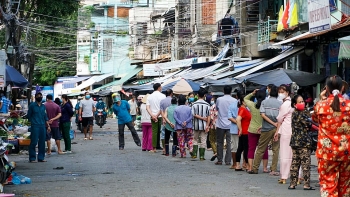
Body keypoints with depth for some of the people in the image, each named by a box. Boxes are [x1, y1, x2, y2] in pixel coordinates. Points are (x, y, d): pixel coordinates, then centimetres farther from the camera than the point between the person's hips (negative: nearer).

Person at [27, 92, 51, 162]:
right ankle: (32, 158, -3)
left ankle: (41, 157, 12)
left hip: (42, 126, 5)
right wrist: (32, 122, 3)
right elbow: (29, 116, 5)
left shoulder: (43, 106, 14)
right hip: (35, 126, -5)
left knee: (42, 143, 6)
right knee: (34, 142, -7)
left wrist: (48, 126, 12)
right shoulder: (32, 105, 0)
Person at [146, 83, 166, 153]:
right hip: (161, 116, -3)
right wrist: (157, 115, -10)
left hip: (153, 116, 3)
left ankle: (154, 148, 7)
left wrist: (152, 115, -11)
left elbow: (147, 107, -1)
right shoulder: (162, 96, -4)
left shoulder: (149, 97, 9)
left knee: (154, 132, 6)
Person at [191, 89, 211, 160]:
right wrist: (207, 125, -6)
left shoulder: (194, 104, -5)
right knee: (203, 141, 4)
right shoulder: (207, 105, -4)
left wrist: (202, 118, -5)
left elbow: (194, 115, -10)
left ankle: (194, 154, 9)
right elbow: (209, 116, -7)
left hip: (196, 125, 0)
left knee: (195, 140, 16)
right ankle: (201, 156, 3)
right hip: (204, 125, 0)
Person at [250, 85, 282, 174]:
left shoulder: (264, 102, 1)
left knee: (260, 149, 8)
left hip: (266, 129, 0)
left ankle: (255, 168, 10)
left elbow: (263, 115, -8)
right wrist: (276, 124, 6)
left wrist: (273, 123, -8)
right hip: (277, 129, 0)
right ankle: (273, 170, 4)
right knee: (276, 149, 6)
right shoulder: (280, 103, 0)